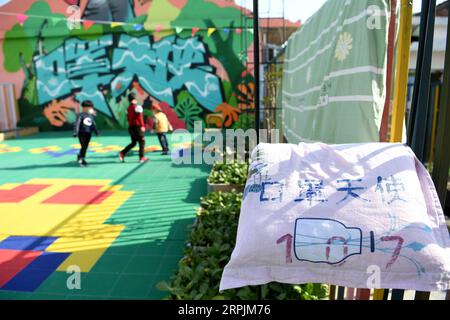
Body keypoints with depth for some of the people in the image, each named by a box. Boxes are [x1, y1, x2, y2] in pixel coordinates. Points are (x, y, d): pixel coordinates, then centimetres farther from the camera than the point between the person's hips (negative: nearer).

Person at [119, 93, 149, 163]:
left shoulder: (128, 108, 12)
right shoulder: (138, 107, -9)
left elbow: (128, 119, 15)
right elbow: (139, 117, -19)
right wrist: (142, 126, -23)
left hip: (130, 127, 7)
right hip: (137, 126, -7)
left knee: (133, 143, 17)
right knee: (142, 142, 3)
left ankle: (122, 153, 4)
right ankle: (142, 158, 4)